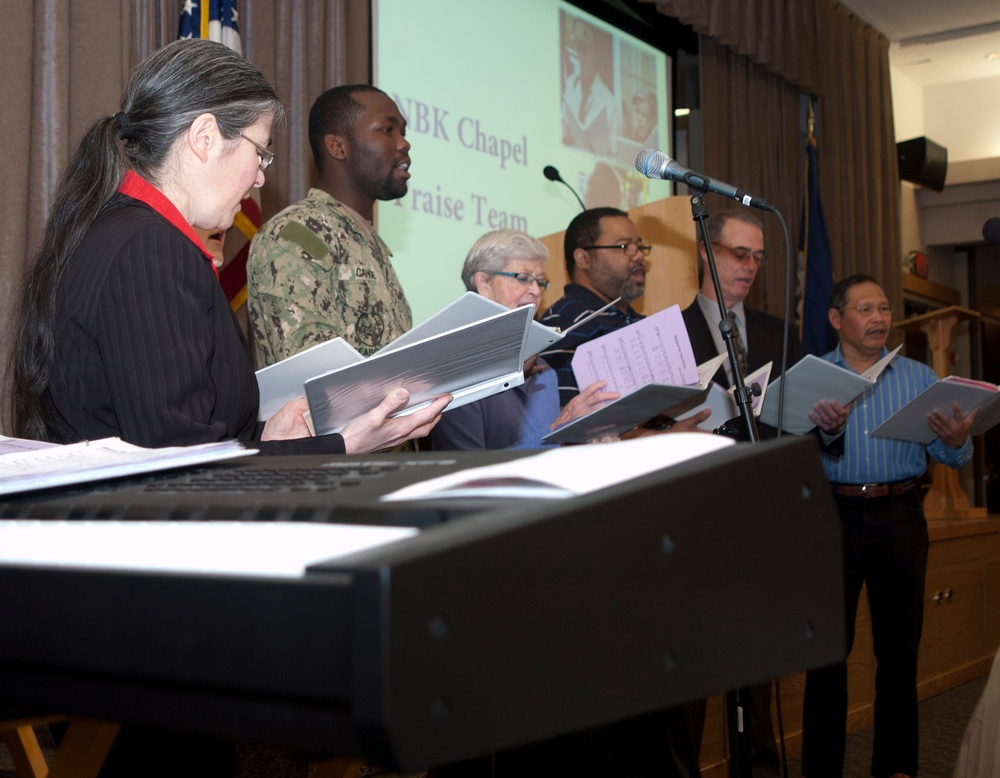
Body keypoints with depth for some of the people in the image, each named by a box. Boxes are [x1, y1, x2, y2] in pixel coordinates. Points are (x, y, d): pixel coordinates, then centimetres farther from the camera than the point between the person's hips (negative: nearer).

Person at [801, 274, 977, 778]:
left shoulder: (919, 378, 9)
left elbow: (950, 455, 3)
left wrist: (956, 441, -19)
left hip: (899, 515, 2)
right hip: (834, 514, -2)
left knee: (899, 646, 8)